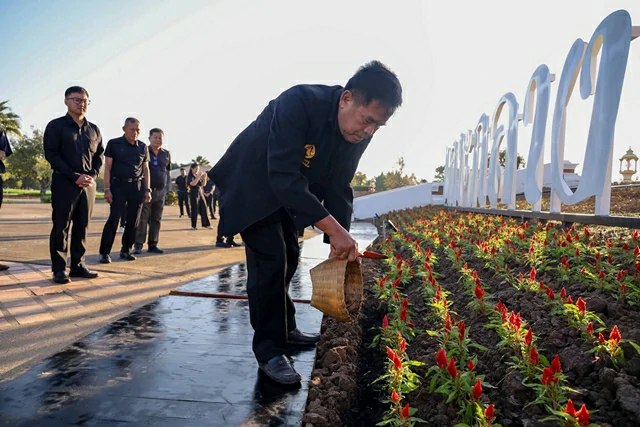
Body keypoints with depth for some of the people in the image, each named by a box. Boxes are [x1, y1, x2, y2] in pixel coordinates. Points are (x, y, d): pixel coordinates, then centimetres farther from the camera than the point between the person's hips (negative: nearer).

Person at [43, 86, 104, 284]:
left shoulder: (94, 129, 14)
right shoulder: (56, 126, 0)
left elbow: (99, 156, 15)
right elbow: (51, 155, -7)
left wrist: (92, 176, -4)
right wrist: (75, 177, -14)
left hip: (88, 184, 5)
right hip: (64, 183, -4)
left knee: (82, 227, 6)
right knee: (61, 226, -2)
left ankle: (78, 266, 14)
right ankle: (59, 268, 4)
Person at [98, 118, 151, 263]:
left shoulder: (143, 147, 10)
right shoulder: (114, 144, 0)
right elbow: (107, 167, -2)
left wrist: (147, 190, 7)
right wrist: (107, 189, -9)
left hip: (137, 187, 4)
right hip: (118, 185, -4)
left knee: (133, 221, 5)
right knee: (113, 219, -7)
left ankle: (126, 250, 16)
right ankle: (105, 252, -1)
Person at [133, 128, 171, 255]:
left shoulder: (166, 154, 9)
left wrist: (166, 188, 10)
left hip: (160, 192, 4)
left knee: (156, 220, 8)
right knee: (142, 219, -4)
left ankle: (153, 244, 15)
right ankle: (138, 245, 0)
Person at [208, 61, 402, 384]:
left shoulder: (359, 134, -14)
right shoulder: (298, 103, -35)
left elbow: (338, 187, -6)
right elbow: (284, 178, -41)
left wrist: (341, 243, -13)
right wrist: (333, 229, -43)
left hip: (289, 191, 7)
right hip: (252, 187, -7)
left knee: (288, 258, 14)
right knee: (269, 260, -13)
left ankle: (285, 329, 33)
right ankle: (269, 351, 2)